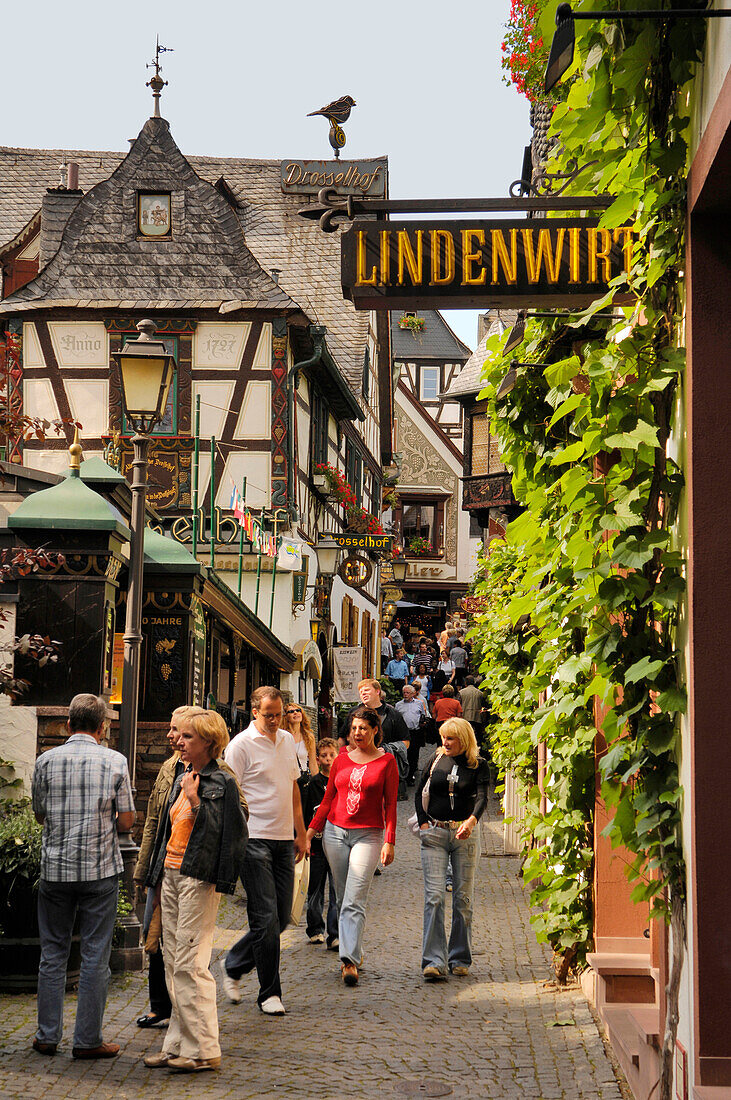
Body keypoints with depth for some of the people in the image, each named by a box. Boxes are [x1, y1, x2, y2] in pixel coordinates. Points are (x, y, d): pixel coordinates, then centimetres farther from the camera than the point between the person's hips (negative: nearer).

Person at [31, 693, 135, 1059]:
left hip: (55, 868, 2)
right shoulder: (114, 762, -4)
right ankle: (87, 1040, 5)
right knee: (95, 956, 3)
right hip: (100, 870, -2)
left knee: (53, 953, 11)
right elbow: (127, 821, -2)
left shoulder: (46, 761, 1)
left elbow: (40, 814, 11)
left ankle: (47, 1035, 14)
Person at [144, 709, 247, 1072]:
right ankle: (178, 1044, 16)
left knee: (190, 964, -9)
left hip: (198, 878, -9)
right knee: (173, 963, 10)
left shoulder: (222, 783, -8)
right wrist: (159, 876, 20)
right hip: (171, 875, 9)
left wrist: (195, 799, -17)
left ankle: (202, 1049, -3)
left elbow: (221, 831, -15)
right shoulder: (181, 780, 16)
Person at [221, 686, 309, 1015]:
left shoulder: (287, 740, 14)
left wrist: (301, 832, 20)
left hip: (283, 840, 7)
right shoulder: (241, 745, -7)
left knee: (281, 917, 8)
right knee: (266, 918, -6)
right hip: (254, 839, -7)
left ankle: (233, 966, 26)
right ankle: (269, 993, 3)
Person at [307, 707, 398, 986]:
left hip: (368, 835, -4)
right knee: (343, 898, 8)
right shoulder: (342, 760, 10)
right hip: (335, 832, 4)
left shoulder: (386, 761, 0)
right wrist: (311, 830, 8)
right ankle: (354, 951, 19)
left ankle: (350, 960, -19)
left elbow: (390, 804, 0)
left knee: (354, 901, -14)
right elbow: (328, 799, 14)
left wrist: (389, 842, -6)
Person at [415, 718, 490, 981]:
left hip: (465, 835, -1)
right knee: (434, 896, -10)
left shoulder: (478, 765, 1)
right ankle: (434, 961, -13)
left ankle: (460, 958, 15)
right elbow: (419, 793, 12)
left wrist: (472, 820, -31)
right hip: (435, 833, 1)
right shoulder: (435, 760, 8)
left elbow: (482, 796, -12)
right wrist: (424, 823, -1)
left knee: (463, 897, 4)